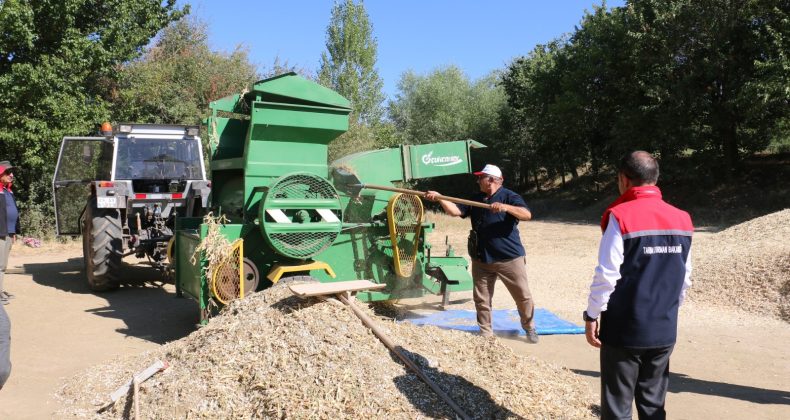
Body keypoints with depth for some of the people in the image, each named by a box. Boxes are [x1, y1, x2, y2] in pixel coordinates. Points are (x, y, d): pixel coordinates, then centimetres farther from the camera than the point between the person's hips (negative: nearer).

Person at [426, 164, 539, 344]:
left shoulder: (509, 196, -5)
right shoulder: (473, 199, 10)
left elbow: (527, 215, -18)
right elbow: (455, 210, 0)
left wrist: (506, 207, -34)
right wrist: (439, 198, -16)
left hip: (509, 257, -3)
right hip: (481, 260, 4)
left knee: (523, 296, 6)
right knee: (481, 299, 9)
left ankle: (529, 328, 25)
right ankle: (485, 332, 23)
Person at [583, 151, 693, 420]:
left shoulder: (621, 216, -13)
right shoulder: (682, 220, 5)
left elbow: (606, 275, -16)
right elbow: (685, 277, 11)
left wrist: (592, 315, -6)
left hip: (624, 329, -5)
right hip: (665, 331, 6)